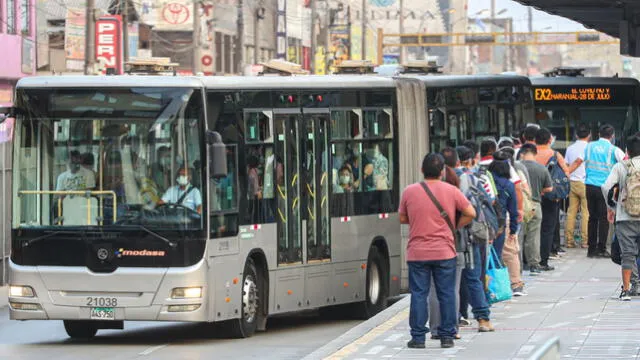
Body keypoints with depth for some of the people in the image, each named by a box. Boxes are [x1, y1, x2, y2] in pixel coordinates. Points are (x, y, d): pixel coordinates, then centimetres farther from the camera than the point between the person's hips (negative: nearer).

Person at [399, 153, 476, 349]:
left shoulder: (409, 192, -2)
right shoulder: (451, 191, -2)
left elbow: (402, 219, 8)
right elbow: (470, 213, -1)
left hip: (417, 252, 0)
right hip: (445, 252, 0)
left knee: (418, 295, 4)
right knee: (446, 294, 7)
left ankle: (418, 337, 4)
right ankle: (447, 336, 9)